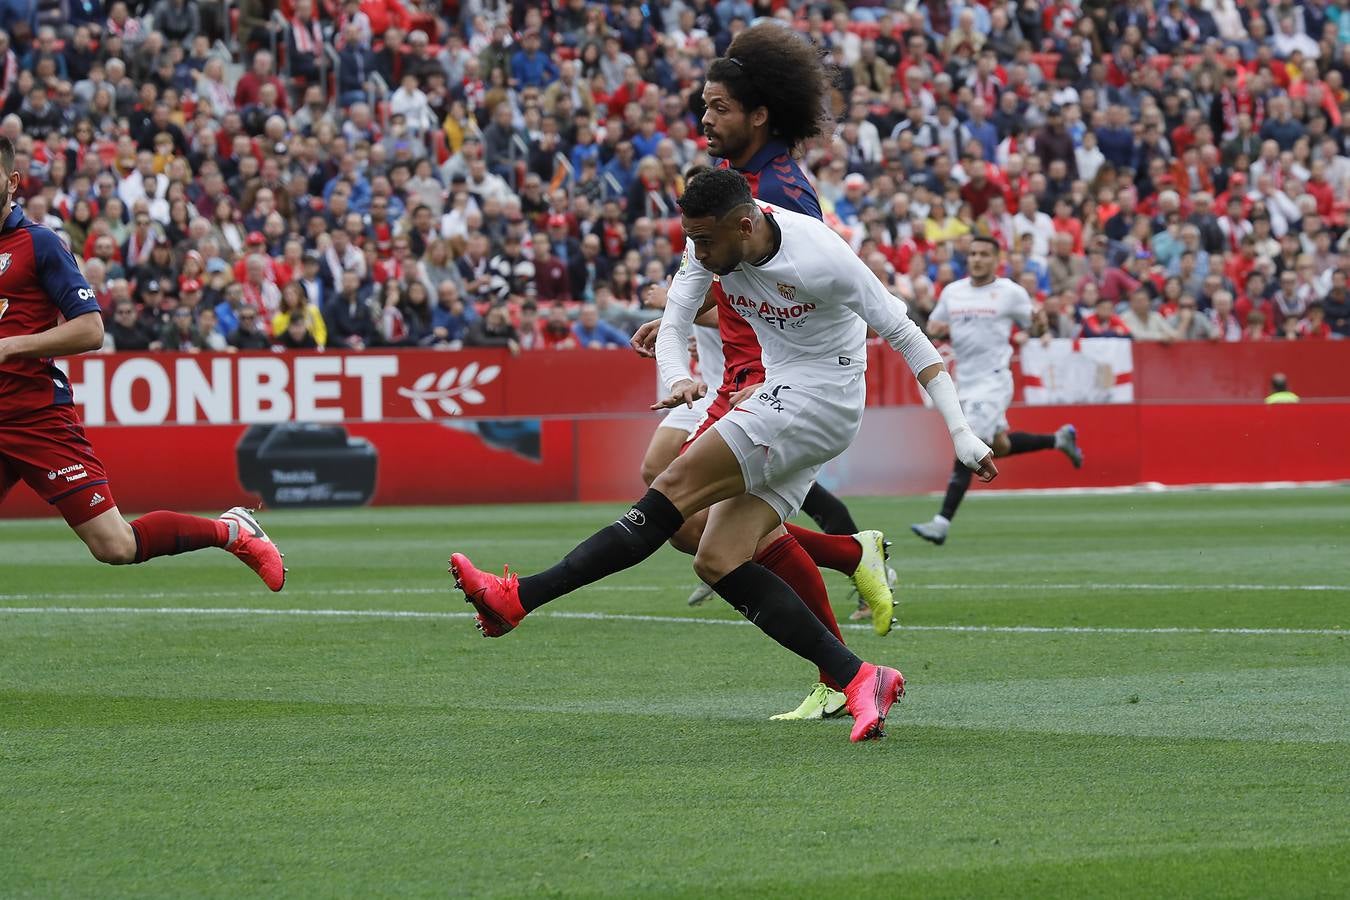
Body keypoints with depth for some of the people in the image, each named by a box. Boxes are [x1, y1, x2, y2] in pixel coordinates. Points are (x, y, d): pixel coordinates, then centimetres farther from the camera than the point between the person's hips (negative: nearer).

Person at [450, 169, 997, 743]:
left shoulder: (819, 259, -21)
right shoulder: (714, 241, -2)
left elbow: (904, 334, -13)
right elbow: (674, 324, 1)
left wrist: (962, 435, -14)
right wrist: (679, 381, -24)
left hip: (818, 399, -9)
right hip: (777, 394, 9)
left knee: (676, 489, -19)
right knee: (718, 562, -6)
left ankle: (519, 597, -23)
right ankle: (858, 680, -9)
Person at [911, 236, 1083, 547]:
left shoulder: (1011, 292, -4)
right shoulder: (952, 291, 10)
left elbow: (1033, 327, 3)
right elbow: (933, 324, 19)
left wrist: (1040, 326, -21)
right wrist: (936, 329, -5)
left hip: (993, 380, -7)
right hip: (966, 381, 7)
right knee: (999, 447, 17)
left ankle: (942, 523, -17)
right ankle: (1059, 439, 39)